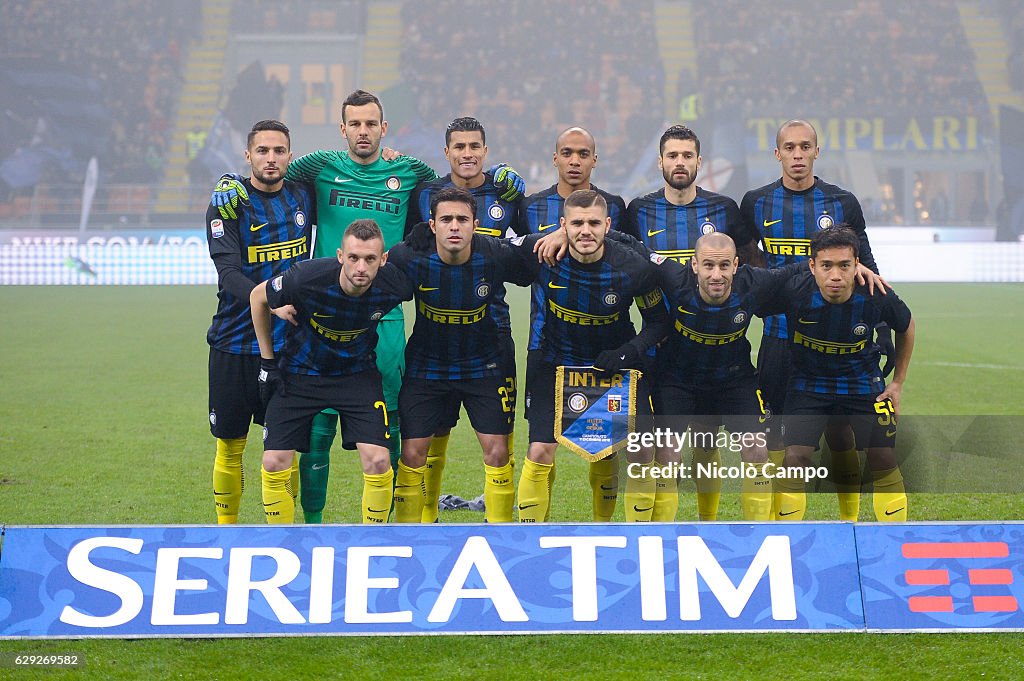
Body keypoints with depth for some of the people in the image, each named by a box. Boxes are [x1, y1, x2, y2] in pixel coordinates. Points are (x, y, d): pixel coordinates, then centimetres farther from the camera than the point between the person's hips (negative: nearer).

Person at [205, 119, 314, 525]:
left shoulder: (303, 196, 4)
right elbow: (229, 273, -19)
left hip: (289, 342, 2)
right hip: (235, 343, -2)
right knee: (230, 445, 7)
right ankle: (226, 528, 22)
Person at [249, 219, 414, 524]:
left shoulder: (393, 283, -25)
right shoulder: (308, 277, -29)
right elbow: (258, 296, -8)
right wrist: (267, 360, -2)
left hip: (358, 372, 1)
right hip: (300, 371, 0)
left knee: (378, 461, -15)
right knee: (275, 463, -7)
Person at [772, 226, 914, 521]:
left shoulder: (876, 297, -22)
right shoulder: (794, 291, -27)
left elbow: (906, 327, 1)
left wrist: (898, 383, 6)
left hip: (863, 384, 1)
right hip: (808, 383, -1)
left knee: (883, 461, -2)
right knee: (795, 458, -14)